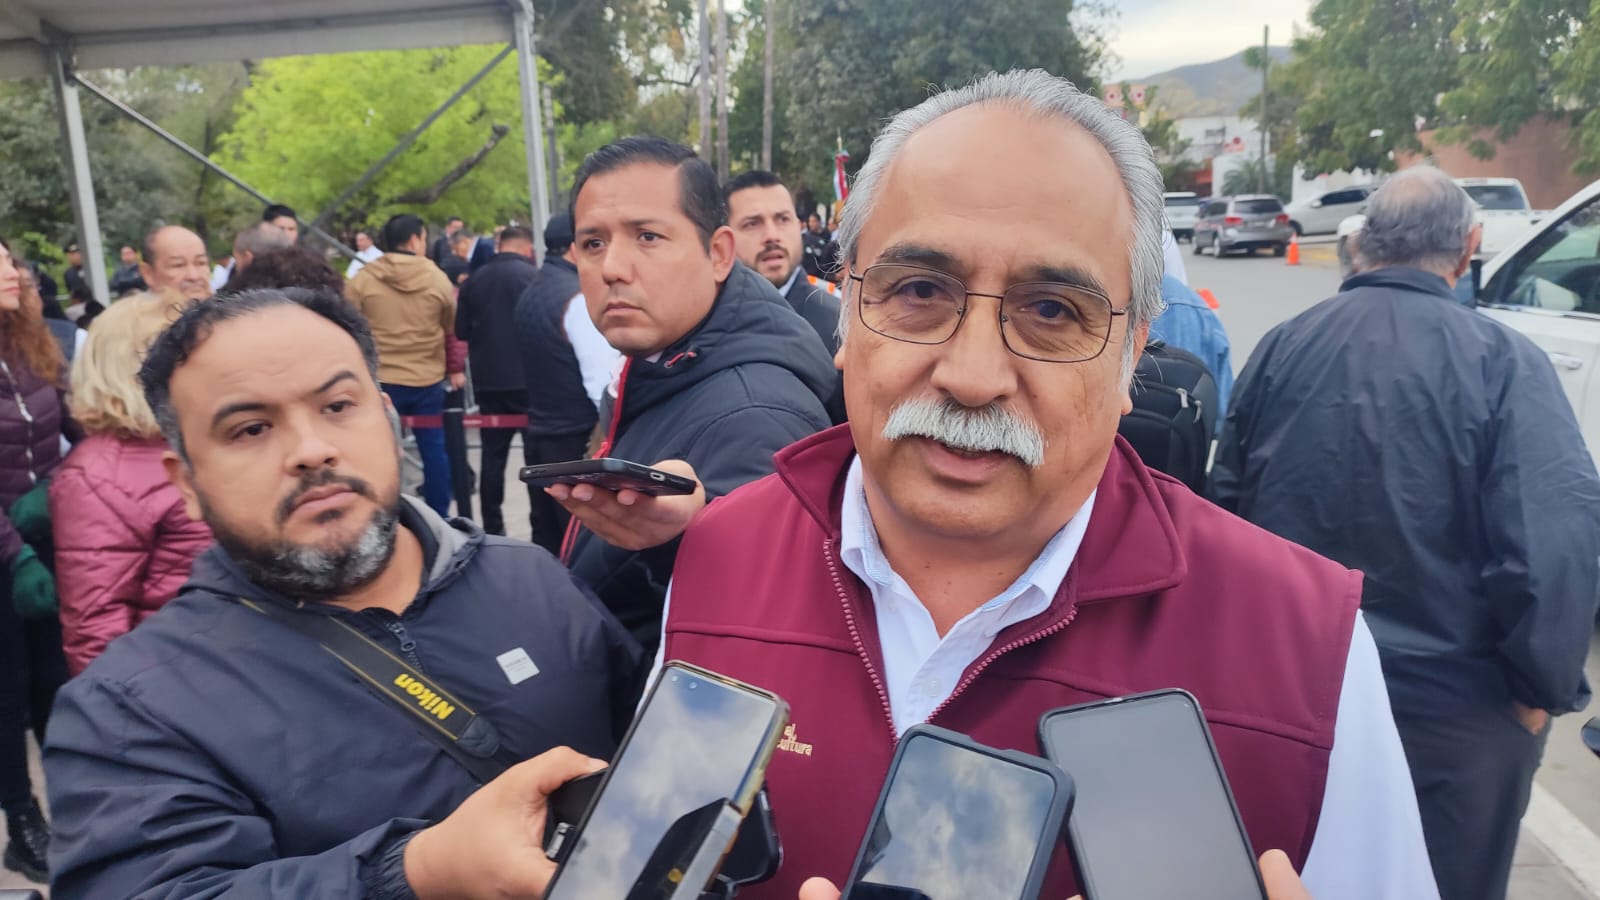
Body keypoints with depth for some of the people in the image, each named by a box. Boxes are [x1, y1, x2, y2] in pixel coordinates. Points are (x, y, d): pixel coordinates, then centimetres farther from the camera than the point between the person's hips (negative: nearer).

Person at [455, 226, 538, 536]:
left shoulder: (474, 281, 6)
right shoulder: (534, 276, -7)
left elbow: (461, 332, 8)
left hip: (487, 380, 4)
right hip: (529, 379, -3)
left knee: (493, 453, 9)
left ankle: (492, 528, 11)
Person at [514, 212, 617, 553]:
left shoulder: (530, 294, 11)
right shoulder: (580, 297, -16)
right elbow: (603, 383, -19)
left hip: (538, 433, 8)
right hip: (581, 439, -8)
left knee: (547, 539, 14)